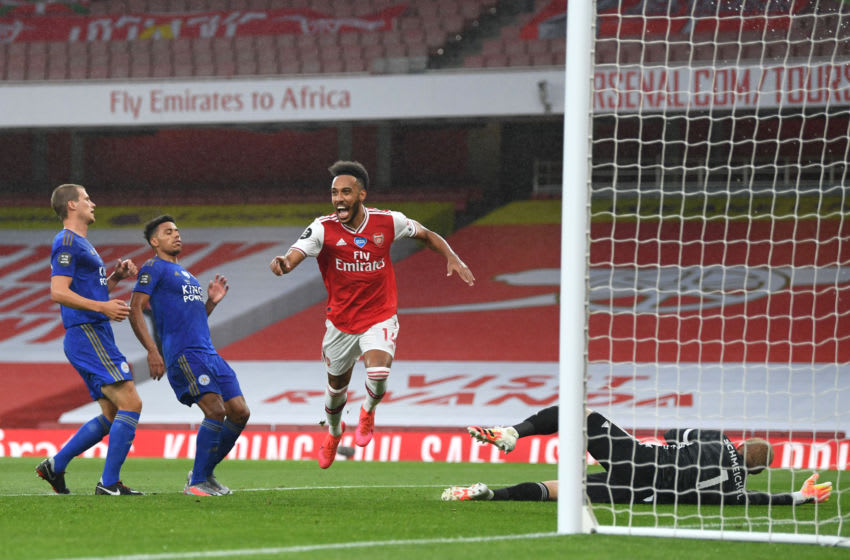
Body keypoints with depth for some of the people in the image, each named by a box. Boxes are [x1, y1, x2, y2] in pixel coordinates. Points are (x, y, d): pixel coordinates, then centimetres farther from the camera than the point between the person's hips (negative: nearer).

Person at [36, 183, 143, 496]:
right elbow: (58, 292, -19)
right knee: (130, 404, -14)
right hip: (87, 336, -10)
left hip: (97, 337, 10)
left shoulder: (81, 244, 22)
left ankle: (55, 466, 16)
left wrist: (115, 277, 12)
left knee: (112, 416, 11)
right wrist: (101, 307, -26)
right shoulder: (67, 242, -9)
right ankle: (109, 484, -14)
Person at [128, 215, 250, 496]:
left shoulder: (185, 274, 26)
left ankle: (205, 473, 14)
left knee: (240, 412, 1)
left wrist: (212, 301, 14)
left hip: (208, 354, 9)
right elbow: (135, 310, -8)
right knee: (216, 410, -21)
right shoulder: (154, 268, 1)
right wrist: (152, 350, -18)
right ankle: (196, 482, -15)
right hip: (182, 354, -9)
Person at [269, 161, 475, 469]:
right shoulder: (323, 229, -16)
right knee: (336, 385, 16)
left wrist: (452, 257, -8)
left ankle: (368, 410, 11)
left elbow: (426, 235, 7)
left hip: (379, 318, -1)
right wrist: (283, 264, -56)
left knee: (378, 373, -26)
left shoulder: (388, 222, -11)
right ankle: (334, 430, 50)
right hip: (341, 322, 1)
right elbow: (295, 255, -32)